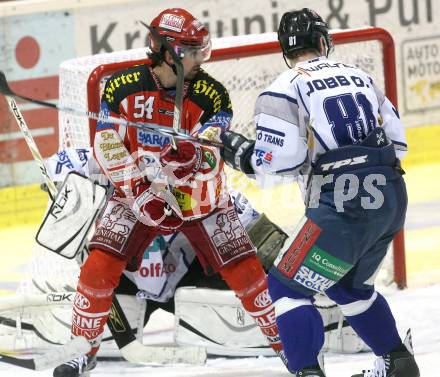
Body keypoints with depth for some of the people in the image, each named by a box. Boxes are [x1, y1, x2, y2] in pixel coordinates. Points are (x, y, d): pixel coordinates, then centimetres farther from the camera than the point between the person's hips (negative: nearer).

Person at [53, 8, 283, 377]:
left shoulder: (211, 94, -16)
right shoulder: (122, 87, -14)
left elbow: (211, 162, -21)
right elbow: (109, 149, -9)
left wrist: (194, 156, -43)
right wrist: (138, 190, -20)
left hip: (199, 195, 0)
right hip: (138, 194, 0)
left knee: (245, 271, -4)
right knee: (99, 267, -11)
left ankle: (281, 339, 16)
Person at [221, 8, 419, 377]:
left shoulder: (285, 88, -2)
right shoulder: (360, 76, 17)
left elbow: (277, 163, -9)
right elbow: (397, 141, 18)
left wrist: (241, 152, 9)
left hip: (345, 206, -7)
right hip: (392, 200, 7)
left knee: (287, 286, 3)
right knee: (350, 285, 29)